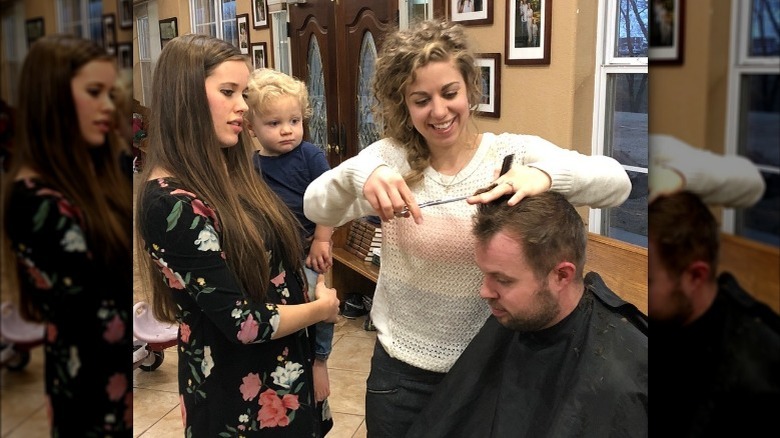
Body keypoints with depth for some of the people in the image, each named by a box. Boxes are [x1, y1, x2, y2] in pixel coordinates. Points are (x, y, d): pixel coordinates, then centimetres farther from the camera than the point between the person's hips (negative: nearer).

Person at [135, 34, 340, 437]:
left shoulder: (224, 174, 3)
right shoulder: (171, 203, -23)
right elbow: (243, 322, -23)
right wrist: (322, 308, -7)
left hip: (283, 377, 8)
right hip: (240, 402, -8)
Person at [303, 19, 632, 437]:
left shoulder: (516, 153, -10)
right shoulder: (389, 158, -6)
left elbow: (617, 183, -21)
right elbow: (316, 208, -18)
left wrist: (546, 172, -42)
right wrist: (358, 176, -40)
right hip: (402, 371, 1)